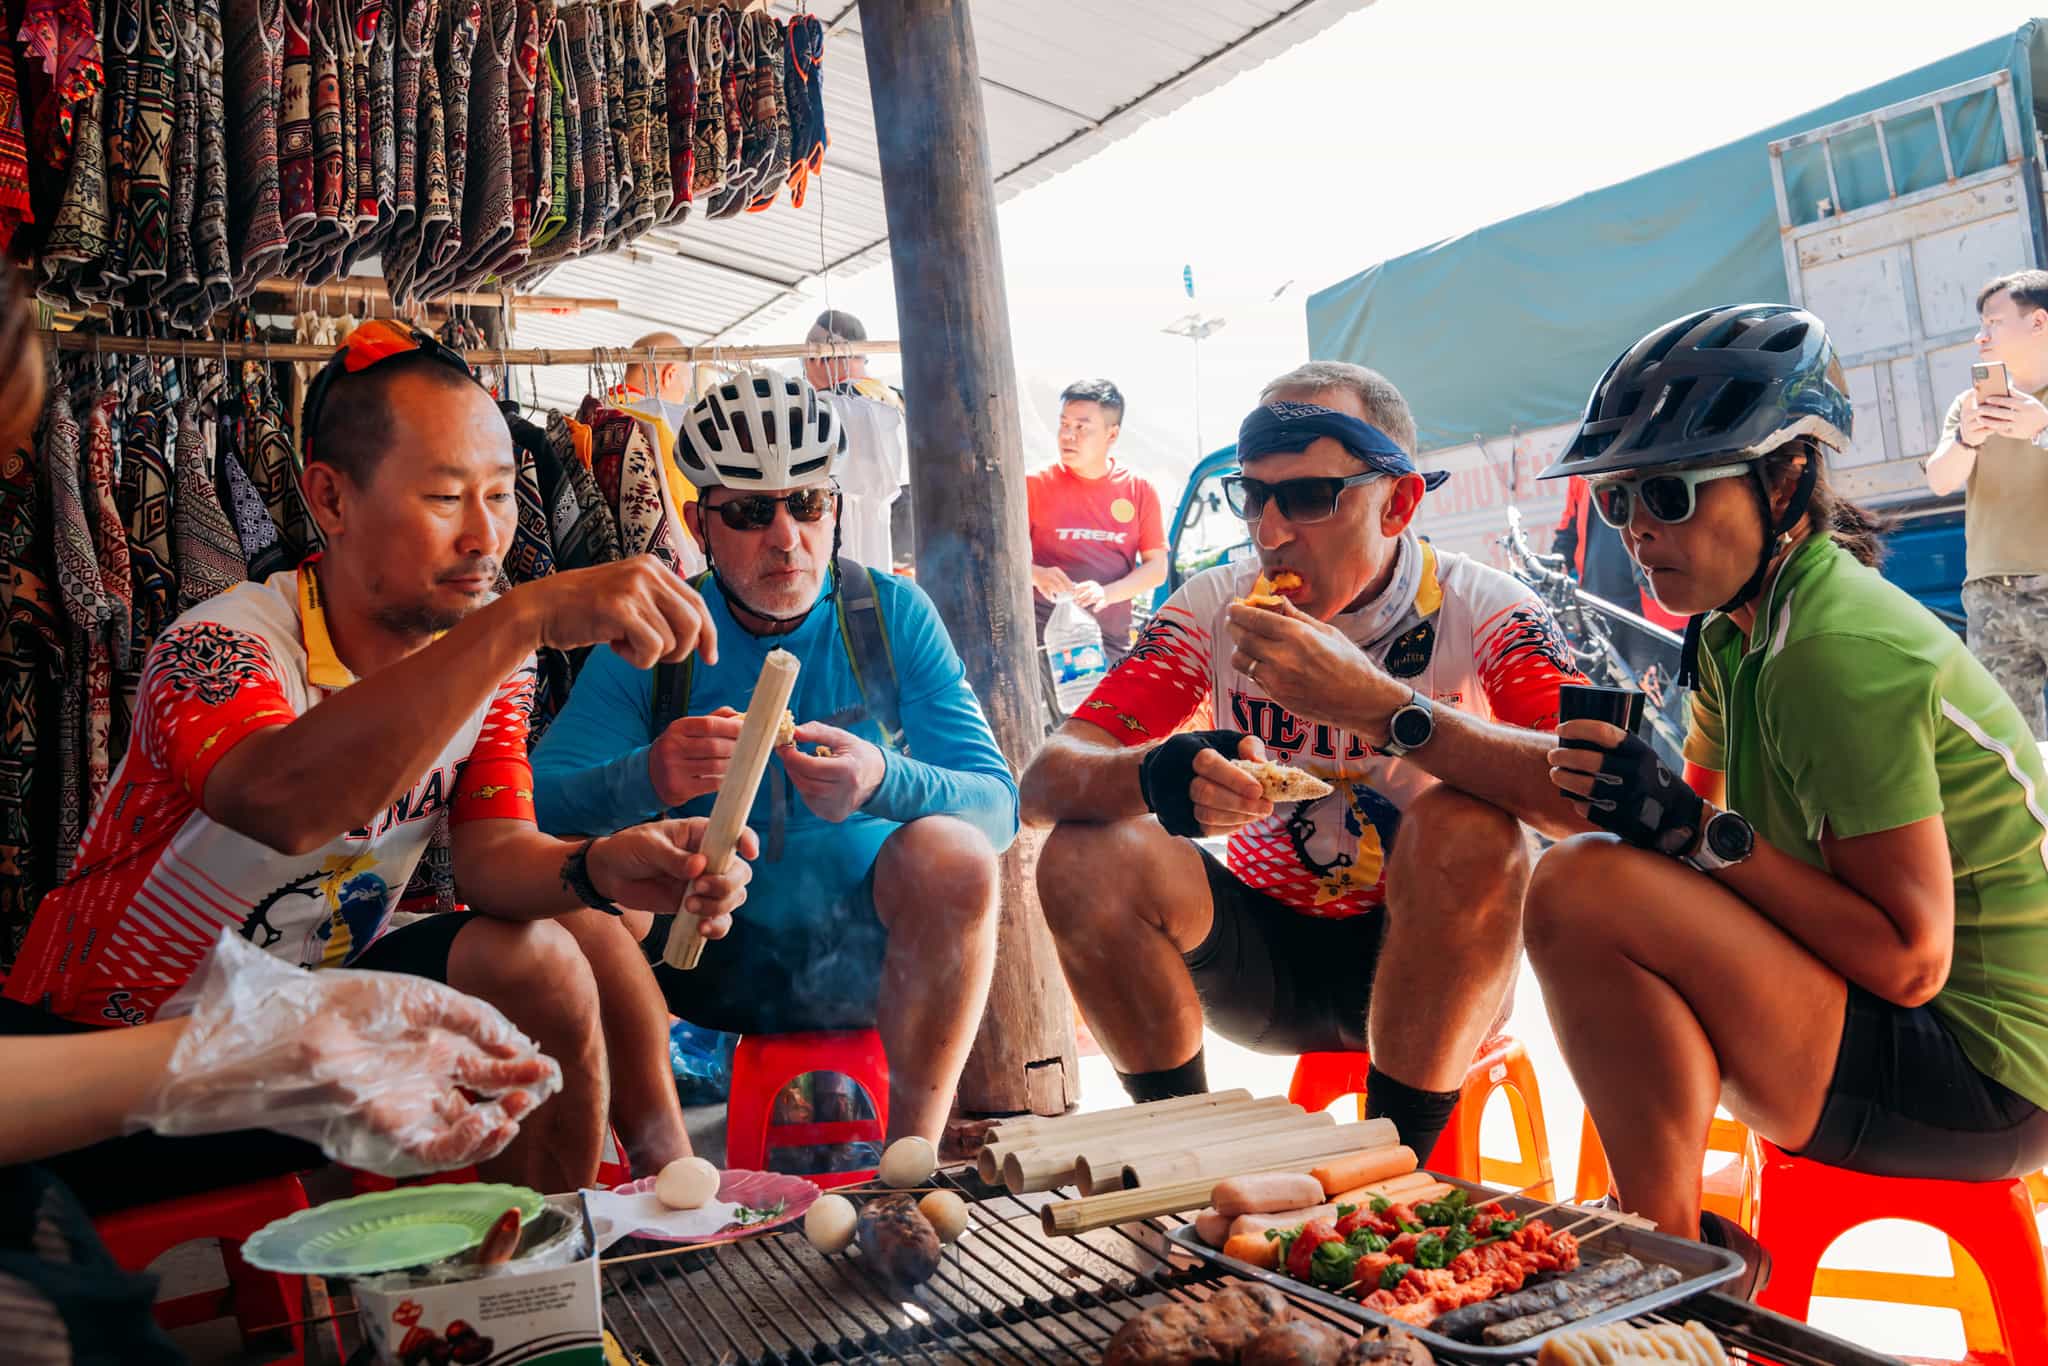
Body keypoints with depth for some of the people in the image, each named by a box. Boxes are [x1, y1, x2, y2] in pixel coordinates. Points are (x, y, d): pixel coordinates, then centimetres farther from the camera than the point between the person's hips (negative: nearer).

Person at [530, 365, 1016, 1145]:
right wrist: (650, 779, -35)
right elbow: (538, 803, -13)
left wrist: (883, 782, -33)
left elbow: (998, 804, -11)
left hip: (865, 958, 0)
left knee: (951, 855, -29)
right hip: (709, 957, 1)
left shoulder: (894, 615, -3)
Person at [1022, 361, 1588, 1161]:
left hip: (1424, 968, -2)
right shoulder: (1213, 609, -7)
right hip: (1265, 954, 2)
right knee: (1085, 857, -21)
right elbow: (1046, 782, -16)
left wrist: (1378, 703, -43)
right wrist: (1158, 778, -39)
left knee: (1469, 830, -31)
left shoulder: (1481, 611, -13)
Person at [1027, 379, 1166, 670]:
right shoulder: (1036, 485, 2)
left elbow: (1157, 567, 6)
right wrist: (1037, 574, -18)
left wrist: (1106, 593, -12)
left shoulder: (1140, 491, 7)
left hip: (1112, 643, 3)